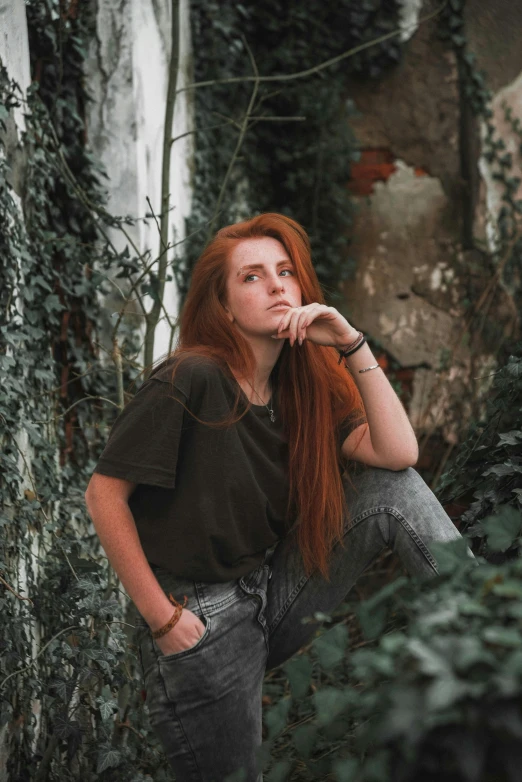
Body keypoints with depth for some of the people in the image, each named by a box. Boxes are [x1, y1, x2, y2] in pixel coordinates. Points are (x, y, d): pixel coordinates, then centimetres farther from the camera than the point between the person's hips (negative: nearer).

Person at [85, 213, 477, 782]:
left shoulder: (302, 388, 4)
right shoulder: (192, 379, -17)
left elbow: (398, 453, -9)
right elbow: (104, 495, -17)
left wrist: (352, 345, -15)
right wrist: (160, 616, -16)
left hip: (275, 597, 6)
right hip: (200, 623, -6)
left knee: (394, 489, -6)